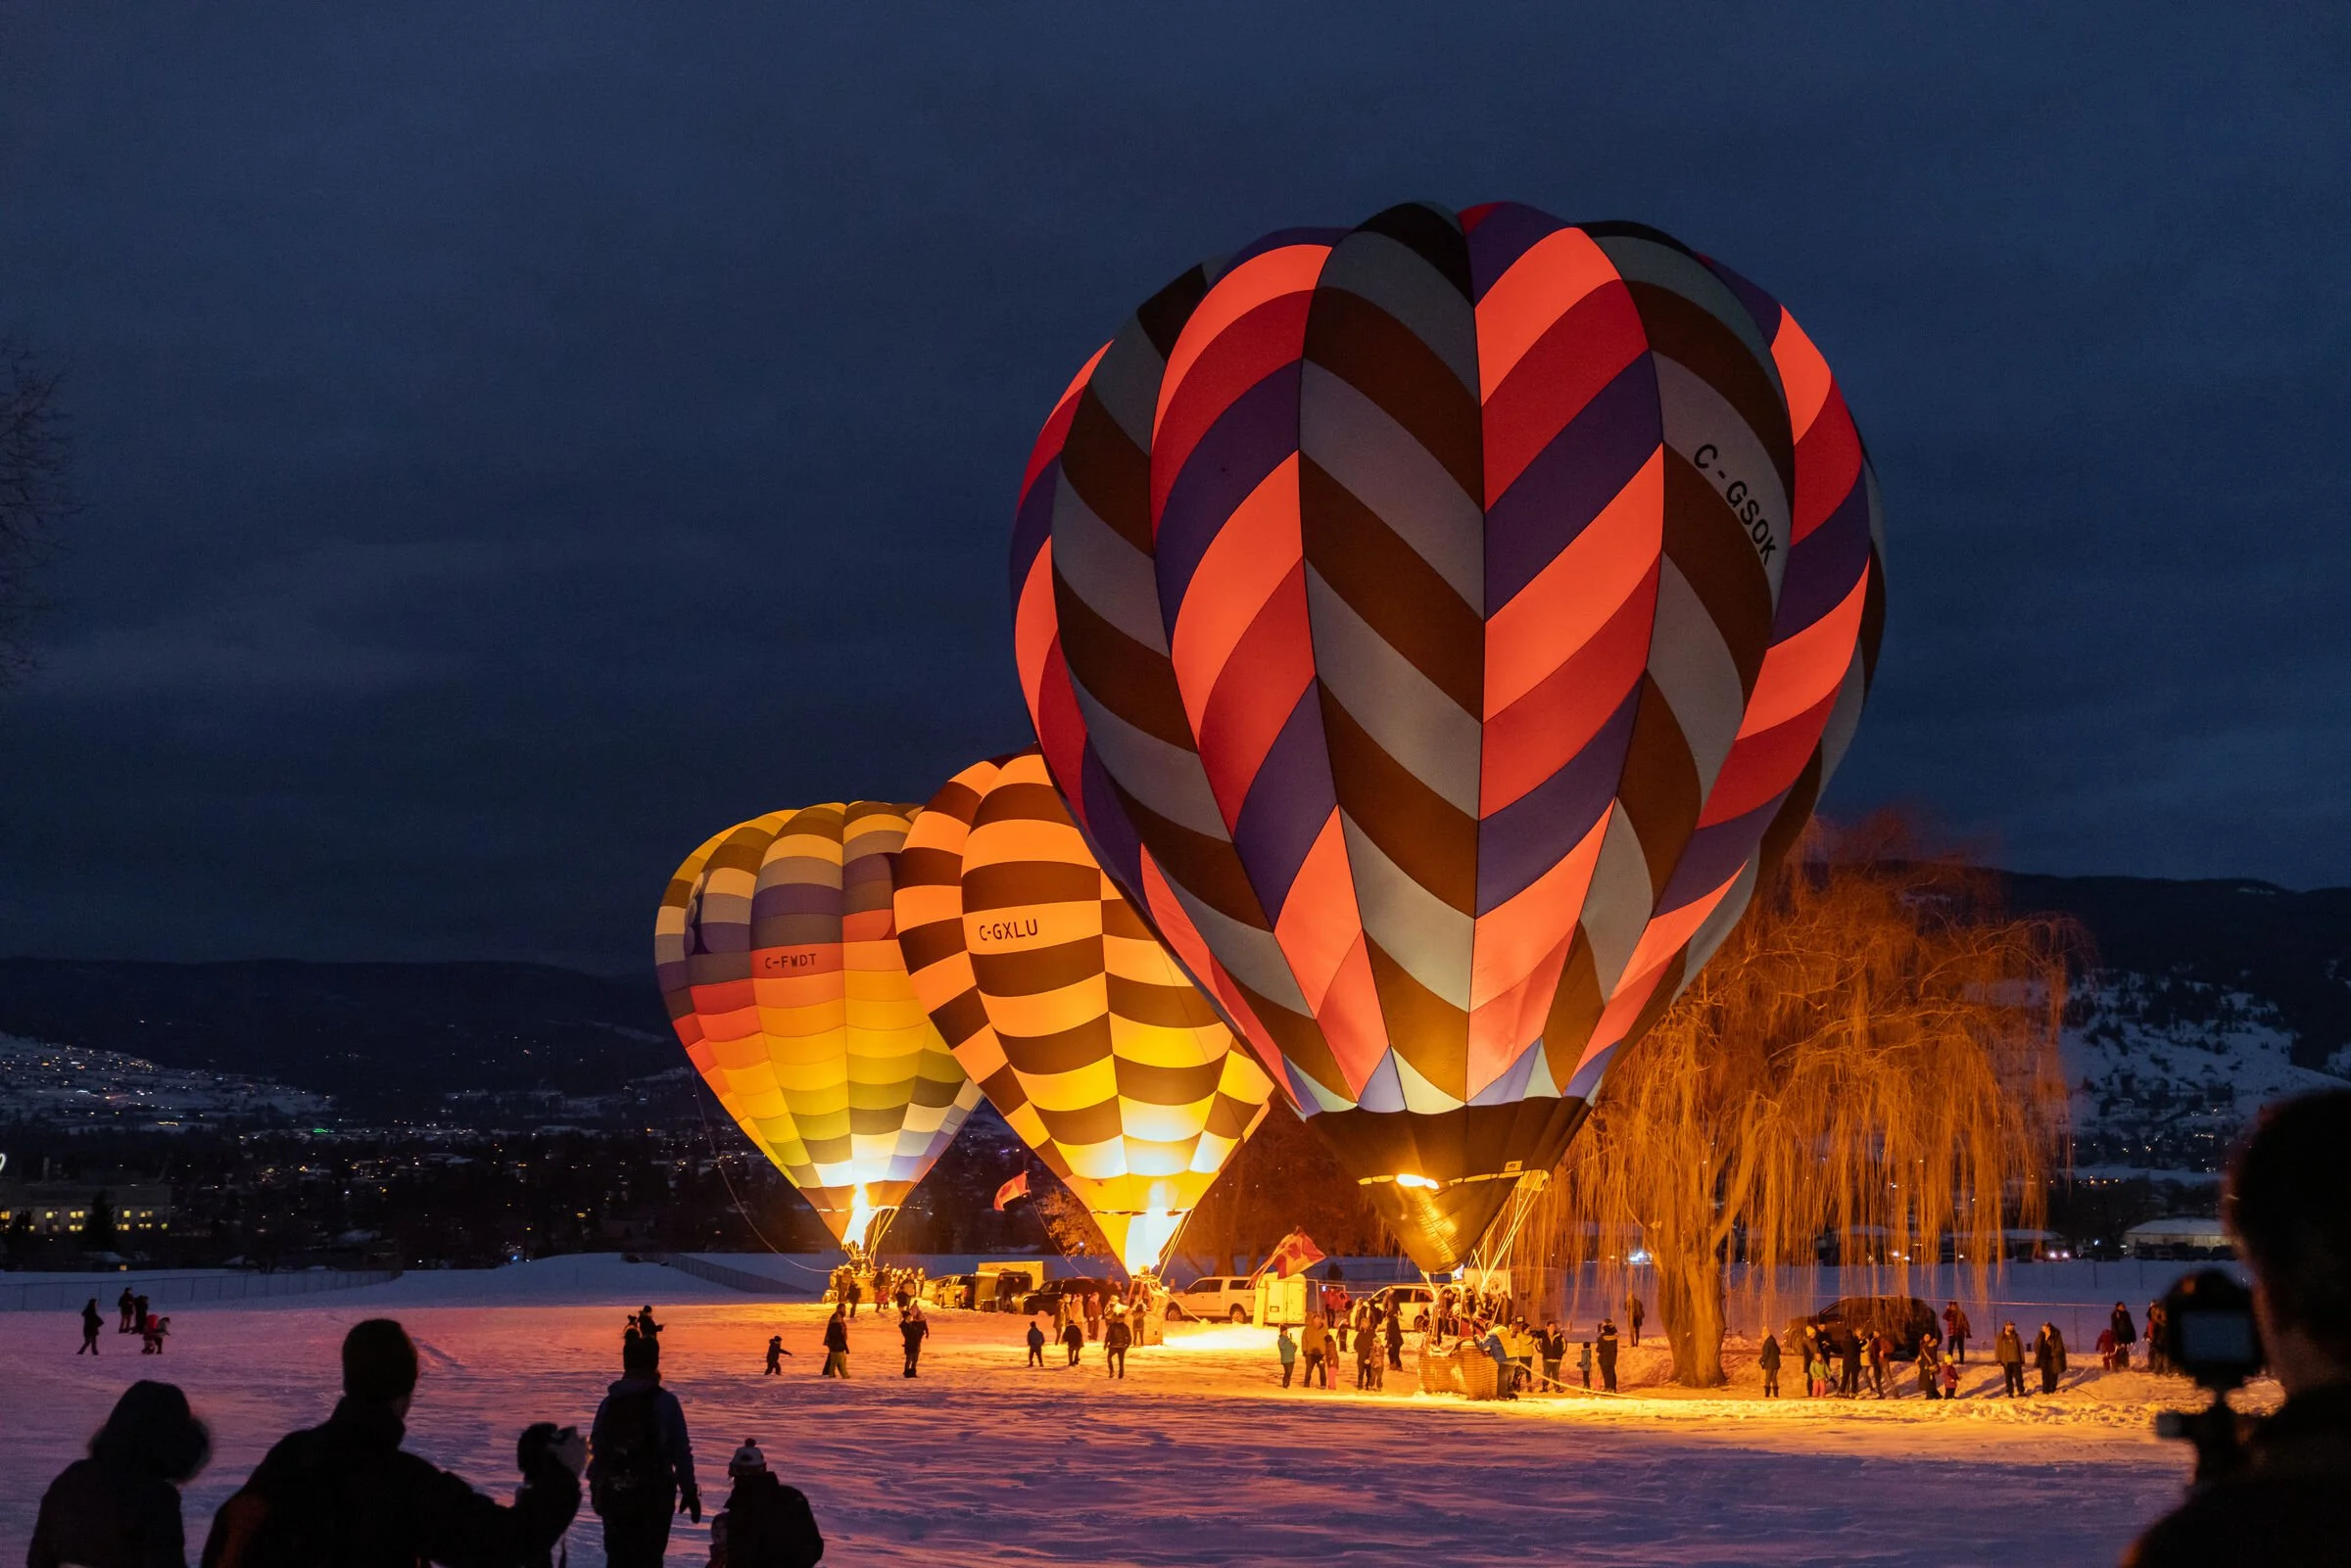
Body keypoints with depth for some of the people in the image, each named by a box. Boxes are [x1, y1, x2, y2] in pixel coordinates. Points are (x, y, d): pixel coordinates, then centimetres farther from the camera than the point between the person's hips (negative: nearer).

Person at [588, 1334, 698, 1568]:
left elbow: (596, 1450, 5)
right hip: (654, 1495, -3)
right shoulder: (665, 1402, -8)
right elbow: (681, 1452, -10)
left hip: (614, 1495, 3)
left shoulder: (609, 1403, 3)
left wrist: (596, 1491, 16)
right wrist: (690, 1492, -2)